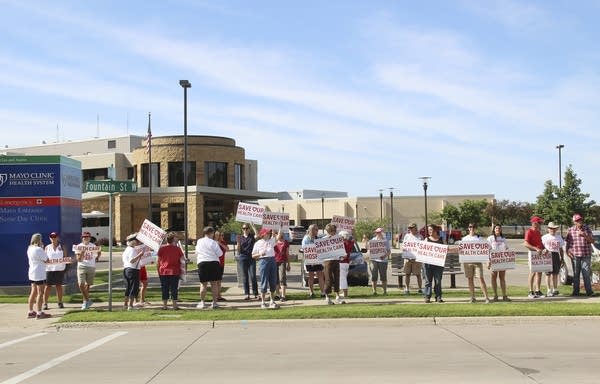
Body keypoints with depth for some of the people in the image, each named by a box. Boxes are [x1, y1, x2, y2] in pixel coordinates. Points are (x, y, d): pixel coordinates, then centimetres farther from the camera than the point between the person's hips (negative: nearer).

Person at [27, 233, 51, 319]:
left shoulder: (29, 249, 9)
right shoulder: (39, 249, -18)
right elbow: (46, 260, -14)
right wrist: (42, 248, -5)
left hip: (32, 273, 9)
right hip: (39, 274, -9)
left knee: (33, 292, 15)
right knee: (40, 293, -5)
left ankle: (31, 312, 18)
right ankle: (39, 313, -5)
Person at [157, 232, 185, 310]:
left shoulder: (162, 248, 0)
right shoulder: (177, 249, -3)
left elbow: (158, 261, 2)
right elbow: (182, 260, -3)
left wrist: (158, 271, 10)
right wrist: (182, 269, 9)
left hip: (163, 272, 1)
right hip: (175, 272, -1)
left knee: (164, 289, 7)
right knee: (174, 289, 4)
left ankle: (164, 305, 8)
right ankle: (174, 305, 2)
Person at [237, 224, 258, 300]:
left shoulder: (252, 236, 3)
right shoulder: (240, 238, 7)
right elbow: (238, 249, 4)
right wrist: (238, 242, -12)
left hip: (252, 258, -2)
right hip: (243, 258, 2)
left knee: (253, 276, -7)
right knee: (245, 277, 4)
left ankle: (256, 294, -3)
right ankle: (247, 294, 8)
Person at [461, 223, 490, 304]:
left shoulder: (479, 238, 8)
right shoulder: (464, 239, 12)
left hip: (477, 260, -2)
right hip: (467, 260, 2)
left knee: (481, 277, -9)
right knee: (470, 278, 3)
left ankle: (486, 297, -8)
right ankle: (472, 297, 10)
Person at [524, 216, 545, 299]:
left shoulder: (538, 232, 15)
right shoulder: (529, 232, -11)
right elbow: (526, 244, -21)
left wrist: (544, 249, 4)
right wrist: (536, 249, -28)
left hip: (540, 254, 8)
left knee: (539, 272, 9)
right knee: (533, 272, -5)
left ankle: (537, 291, 16)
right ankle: (530, 292, 1)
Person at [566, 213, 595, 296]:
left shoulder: (587, 229, 6)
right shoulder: (570, 230, 6)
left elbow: (592, 241, 3)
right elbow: (568, 242, 11)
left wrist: (584, 235, -13)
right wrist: (567, 251, -3)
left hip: (586, 254, -1)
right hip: (575, 255, 1)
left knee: (586, 273, -5)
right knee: (576, 274, 4)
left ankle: (589, 291, -2)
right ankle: (576, 291, 9)